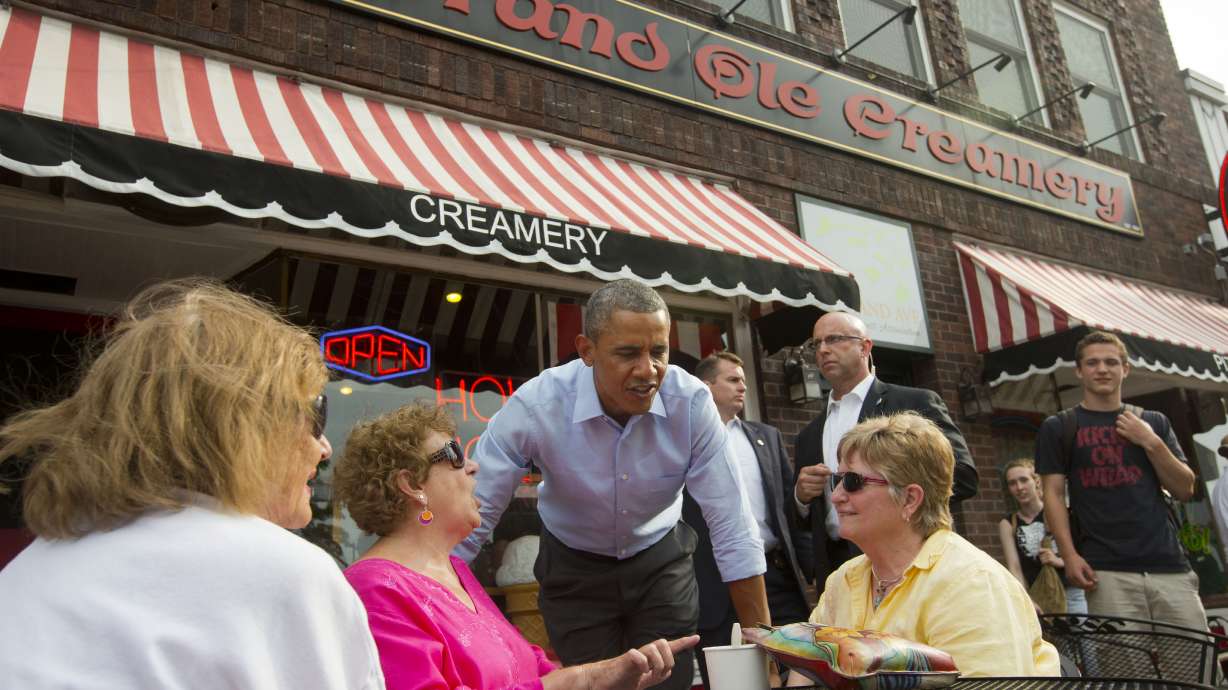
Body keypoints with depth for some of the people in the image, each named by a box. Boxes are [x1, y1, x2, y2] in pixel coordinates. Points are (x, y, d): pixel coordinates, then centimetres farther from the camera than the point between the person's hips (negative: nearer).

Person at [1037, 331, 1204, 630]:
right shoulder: (1058, 427, 9)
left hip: (1168, 564, 3)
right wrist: (1070, 555, -9)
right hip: (1107, 571, -3)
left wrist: (1151, 442, -1)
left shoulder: (1153, 422, 18)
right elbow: (1054, 494, 2)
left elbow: (1185, 489, 13)